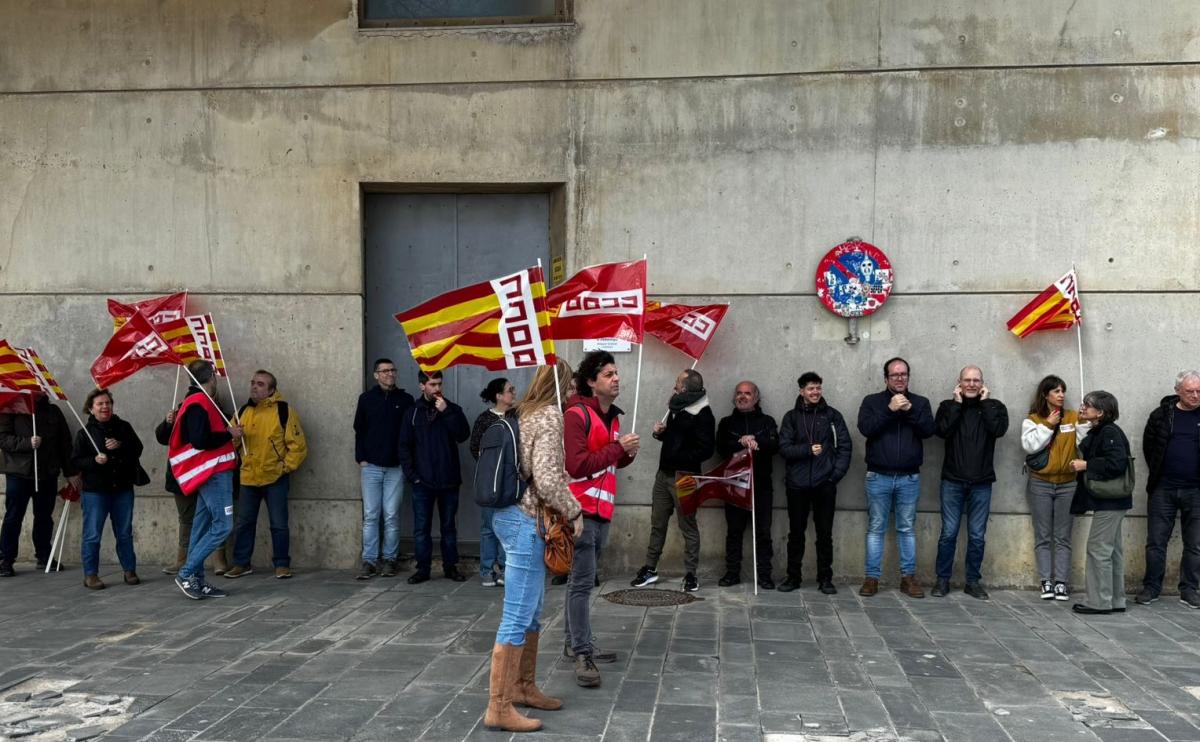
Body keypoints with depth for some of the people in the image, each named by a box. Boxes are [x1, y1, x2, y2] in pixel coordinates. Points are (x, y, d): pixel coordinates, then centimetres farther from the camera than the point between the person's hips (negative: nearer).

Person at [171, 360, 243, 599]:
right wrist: (229, 434, -12)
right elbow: (200, 440, -23)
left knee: (203, 526, 10)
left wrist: (228, 430, 13)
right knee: (222, 525, -10)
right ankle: (187, 573, -6)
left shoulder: (197, 402, 17)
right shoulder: (200, 403, -14)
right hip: (214, 474, -11)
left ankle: (196, 581, 13)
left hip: (212, 473, 11)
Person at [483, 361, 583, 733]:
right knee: (517, 618, -5)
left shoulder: (526, 413, 14)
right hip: (527, 521, -10)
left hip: (515, 516, 10)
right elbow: (546, 478, -20)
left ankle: (523, 687, 30)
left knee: (531, 613, 19)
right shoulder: (550, 415, -13)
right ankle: (499, 707, 0)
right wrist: (574, 511, -8)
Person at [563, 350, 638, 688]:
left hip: (602, 509, 9)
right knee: (583, 581, -9)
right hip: (580, 509, -8)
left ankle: (575, 643, 24)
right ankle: (583, 654, -5)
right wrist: (618, 447, -19)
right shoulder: (576, 415, -14)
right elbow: (577, 465, -21)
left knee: (581, 579, 15)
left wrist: (627, 454, 2)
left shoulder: (612, 416, 14)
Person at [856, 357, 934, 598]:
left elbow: (928, 430, -6)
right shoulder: (872, 401, 4)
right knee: (876, 528, 3)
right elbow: (865, 428, -11)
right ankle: (871, 577, 7)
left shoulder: (920, 402, 9)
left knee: (907, 528, 6)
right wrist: (889, 409, -18)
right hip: (879, 477, -1)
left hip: (909, 478, 1)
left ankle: (908, 577, 13)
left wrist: (910, 410, -17)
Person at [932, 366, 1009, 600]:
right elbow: (941, 431, -12)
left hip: (981, 483, 1)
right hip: (953, 480, -1)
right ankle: (943, 579, 12)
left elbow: (999, 429, -13)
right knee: (948, 533, 1)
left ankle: (973, 581, 17)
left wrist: (985, 403, -7)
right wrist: (957, 403, -8)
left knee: (977, 536, 6)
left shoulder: (994, 406, 7)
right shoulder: (948, 406, 6)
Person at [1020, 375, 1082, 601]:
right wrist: (1047, 425, -13)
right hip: (1040, 484, -1)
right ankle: (1046, 581, 6)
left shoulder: (1074, 418, 6)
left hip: (1067, 484, 1)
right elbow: (1028, 445, -12)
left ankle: (1061, 582, 6)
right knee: (1043, 537, 2)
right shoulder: (1032, 420, 3)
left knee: (1063, 537, 3)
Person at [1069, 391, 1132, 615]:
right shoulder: (1097, 432, 13)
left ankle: (1099, 601, 1)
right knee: (1112, 550, 14)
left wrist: (1085, 465, -19)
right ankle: (1115, 600, 22)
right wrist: (1082, 464, 5)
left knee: (1098, 548, -5)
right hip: (1109, 501, 10)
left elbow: (1117, 464, -26)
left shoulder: (1110, 433, -16)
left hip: (1110, 501, -10)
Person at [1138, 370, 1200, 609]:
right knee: (1156, 542, 4)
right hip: (1163, 489, 0)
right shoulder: (1162, 414, 2)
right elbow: (1148, 445, 12)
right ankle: (1151, 587, 14)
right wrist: (1157, 472, 6)